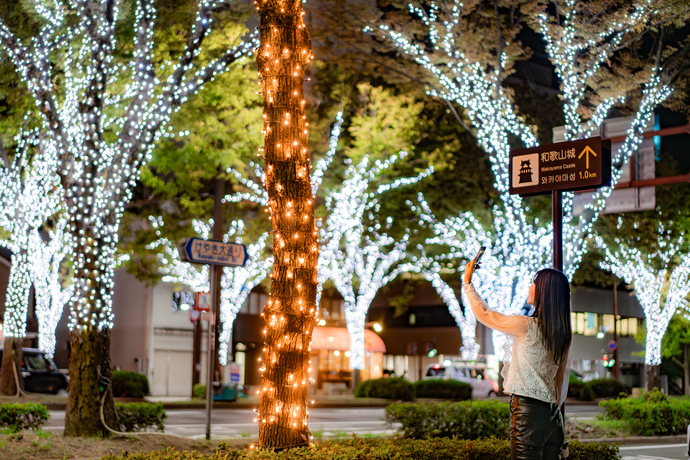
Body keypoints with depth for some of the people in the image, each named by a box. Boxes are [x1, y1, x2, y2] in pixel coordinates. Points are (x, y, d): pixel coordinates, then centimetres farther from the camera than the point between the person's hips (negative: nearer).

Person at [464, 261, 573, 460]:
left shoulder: (527, 326, -11)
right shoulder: (564, 333, 8)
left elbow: (484, 314, 1)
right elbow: (564, 374, 15)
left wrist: (467, 283, 13)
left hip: (528, 410, -7)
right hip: (552, 414, 7)